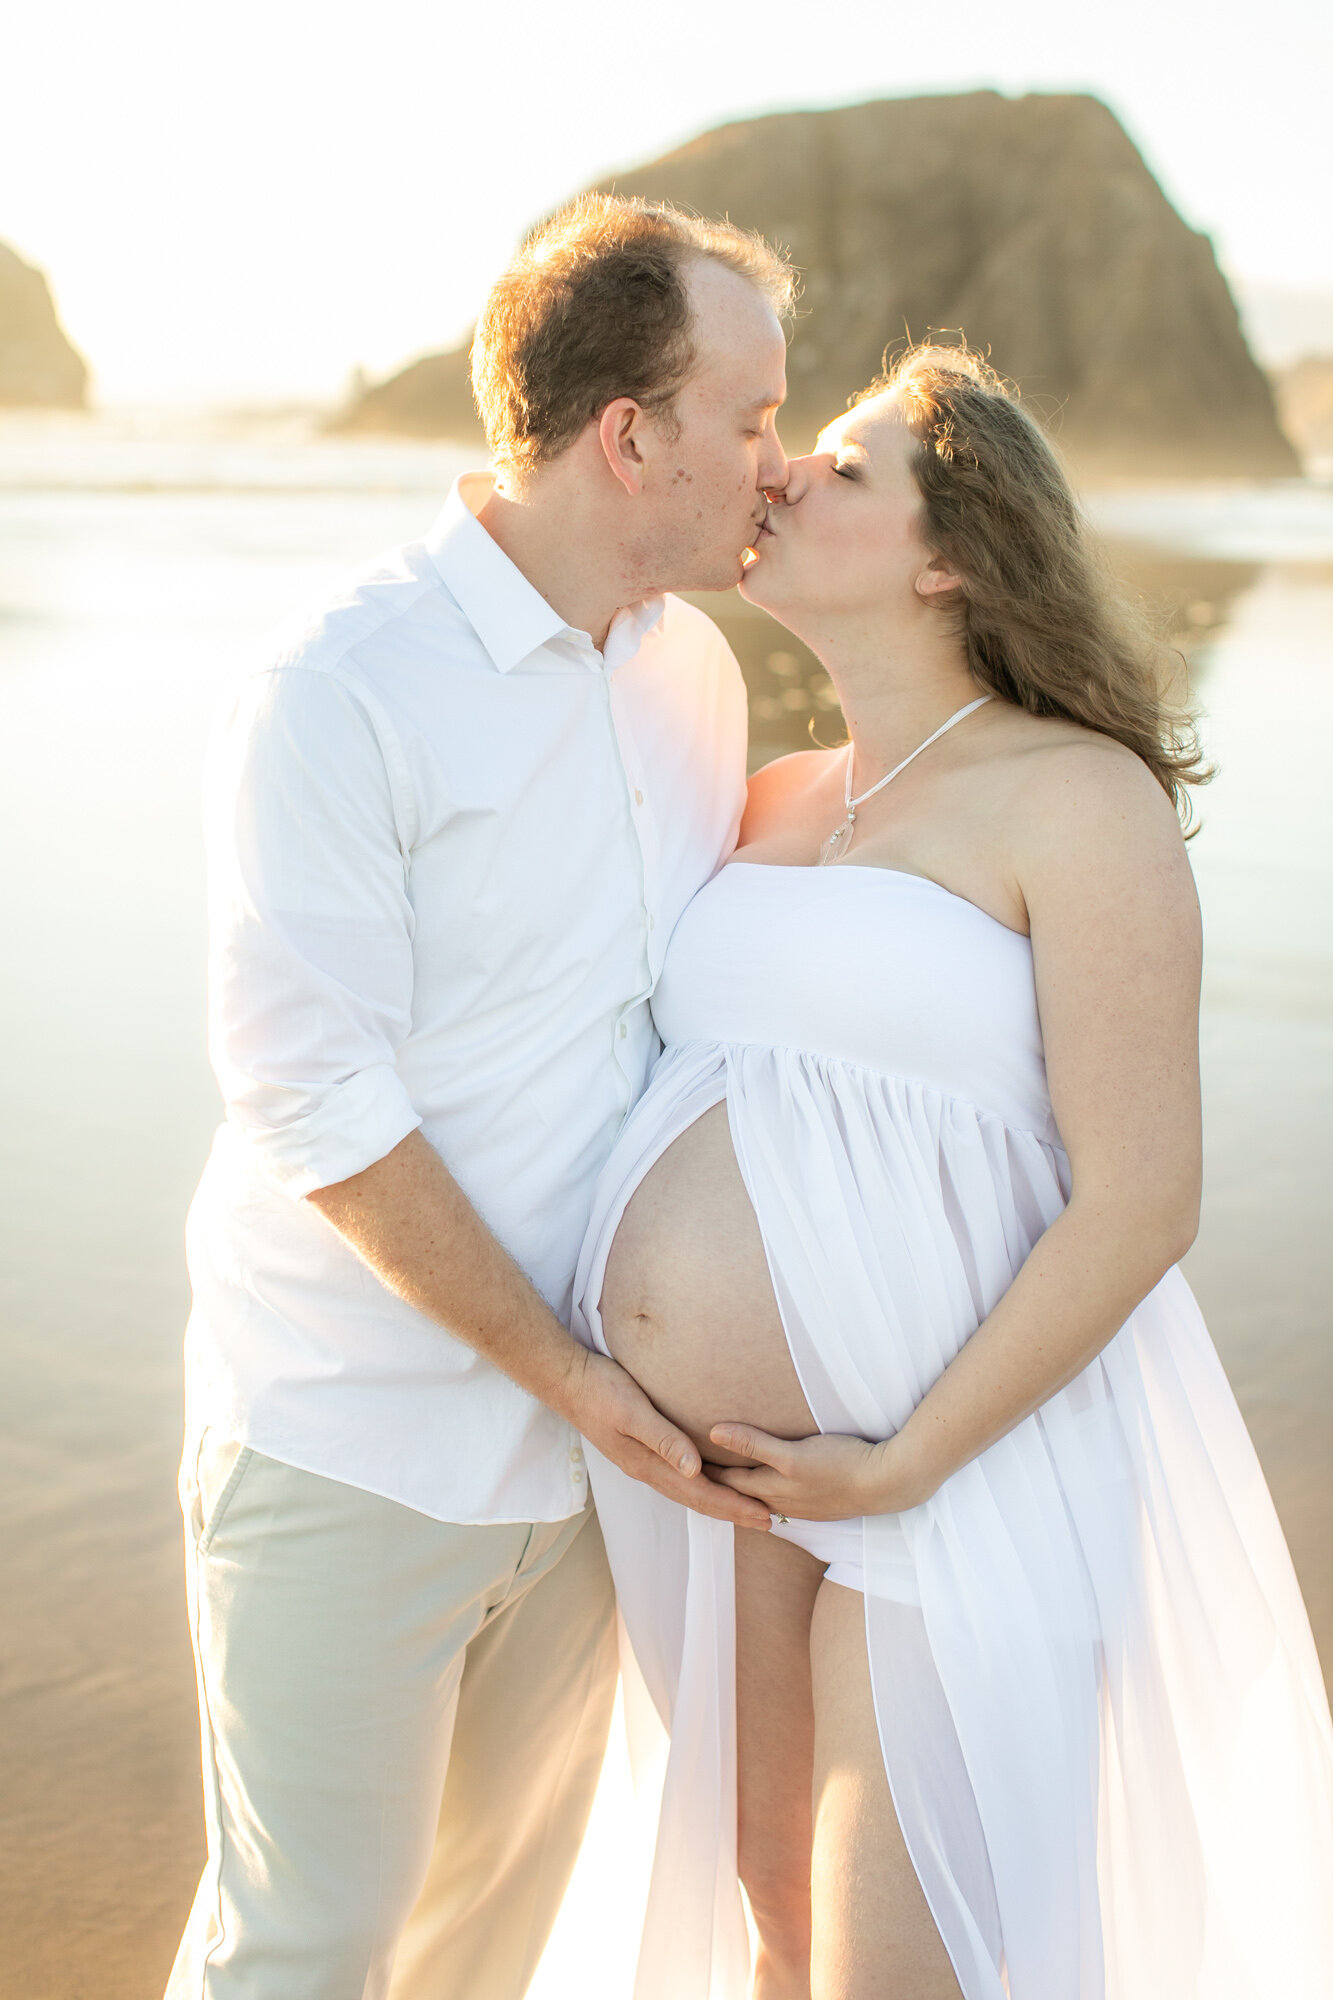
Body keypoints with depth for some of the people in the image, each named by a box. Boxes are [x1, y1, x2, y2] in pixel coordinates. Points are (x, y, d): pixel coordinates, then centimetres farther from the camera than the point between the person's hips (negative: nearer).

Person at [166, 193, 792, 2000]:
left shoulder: (699, 670, 4)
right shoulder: (337, 695, -17)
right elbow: (316, 1101, -18)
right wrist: (567, 1370, -15)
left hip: (585, 1431, 6)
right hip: (350, 1446, -6)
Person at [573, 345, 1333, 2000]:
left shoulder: (1083, 797, -12)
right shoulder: (770, 804, 9)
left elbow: (1142, 1204, -16)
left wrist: (904, 1467, -17)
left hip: (959, 1450, -6)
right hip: (705, 1456, 7)